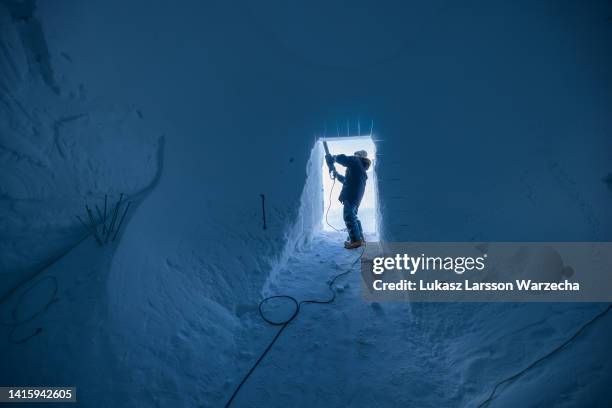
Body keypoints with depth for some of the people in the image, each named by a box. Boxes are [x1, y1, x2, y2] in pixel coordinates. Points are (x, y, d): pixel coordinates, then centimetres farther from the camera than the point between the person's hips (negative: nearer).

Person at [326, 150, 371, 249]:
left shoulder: (355, 161, 1)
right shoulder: (361, 168, 28)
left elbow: (342, 159, -12)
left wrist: (332, 158, 8)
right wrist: (337, 175, 32)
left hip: (351, 194, -10)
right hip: (356, 195, 10)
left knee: (349, 216, -12)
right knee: (353, 216, 16)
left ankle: (356, 240, -14)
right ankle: (360, 238, 20)